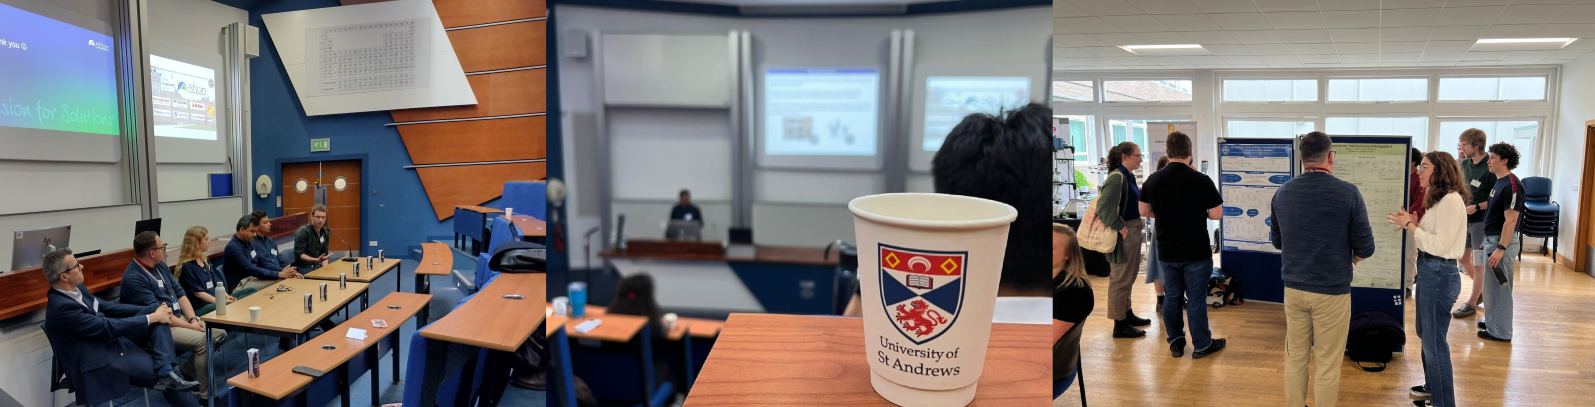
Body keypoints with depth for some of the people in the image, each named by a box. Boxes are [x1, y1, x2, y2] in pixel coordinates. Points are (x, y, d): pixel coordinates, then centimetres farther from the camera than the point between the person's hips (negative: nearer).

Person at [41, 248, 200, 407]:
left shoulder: (76, 289, 2)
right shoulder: (61, 307, -25)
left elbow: (106, 307, 11)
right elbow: (108, 326, -23)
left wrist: (154, 311, 0)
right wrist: (152, 318, -15)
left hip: (110, 340, 9)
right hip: (100, 362, -9)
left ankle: (166, 372, -20)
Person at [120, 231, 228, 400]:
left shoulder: (160, 265, 8)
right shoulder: (133, 278, -19)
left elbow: (179, 293, 9)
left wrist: (193, 319, -5)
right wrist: (190, 326, -19)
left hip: (180, 317, 9)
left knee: (220, 333, -3)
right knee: (203, 340, -28)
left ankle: (188, 370, 13)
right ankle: (207, 396, -21)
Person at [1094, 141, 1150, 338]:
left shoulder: (1129, 177, 12)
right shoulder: (1116, 178, -18)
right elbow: (1104, 209, -27)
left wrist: (1137, 227, 14)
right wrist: (1121, 228, -22)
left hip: (1134, 231, 10)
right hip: (1124, 233, -10)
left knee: (1128, 277, 21)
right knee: (1121, 279, -2)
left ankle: (1127, 314, 35)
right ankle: (1120, 325, 6)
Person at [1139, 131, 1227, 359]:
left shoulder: (1153, 180, -4)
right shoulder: (1201, 181, -15)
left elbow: (1144, 211, 7)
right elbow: (1217, 214, -10)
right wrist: (1199, 212, 8)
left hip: (1167, 252, 3)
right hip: (1196, 252, -3)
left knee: (1172, 297, 15)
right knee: (1196, 299, 7)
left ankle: (1175, 343, 25)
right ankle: (1201, 345, 20)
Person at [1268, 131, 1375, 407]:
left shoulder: (1283, 192, 0)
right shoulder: (1348, 193, -12)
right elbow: (1365, 248, -9)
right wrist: (1350, 258, 11)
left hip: (1294, 288, 4)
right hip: (1332, 291, -4)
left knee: (1295, 358, 14)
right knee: (1327, 364, 7)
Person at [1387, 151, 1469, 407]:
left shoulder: (1451, 201, -19)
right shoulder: (1438, 199, 12)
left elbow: (1440, 245, -22)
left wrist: (1411, 226, -18)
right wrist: (1413, 223, 0)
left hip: (1439, 275, -10)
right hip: (1429, 271, 10)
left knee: (1434, 342, 0)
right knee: (1426, 335, 22)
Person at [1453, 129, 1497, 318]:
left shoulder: (1490, 167, -18)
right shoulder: (1465, 164, 4)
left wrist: (1477, 207, -23)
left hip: (1481, 221, -7)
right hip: (1465, 219, 7)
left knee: (1479, 264, 4)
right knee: (1463, 258, 17)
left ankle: (1472, 303, 13)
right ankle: (1482, 289, 37)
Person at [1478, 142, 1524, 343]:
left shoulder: (1512, 185, -19)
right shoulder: (1500, 181, 11)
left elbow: (1511, 220, -22)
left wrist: (1500, 249, -25)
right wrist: (1488, 242, 21)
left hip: (1503, 241, -10)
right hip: (1493, 239, 10)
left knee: (1499, 287, -2)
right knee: (1491, 286, 17)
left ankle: (1500, 331, 6)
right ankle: (1492, 321, 28)